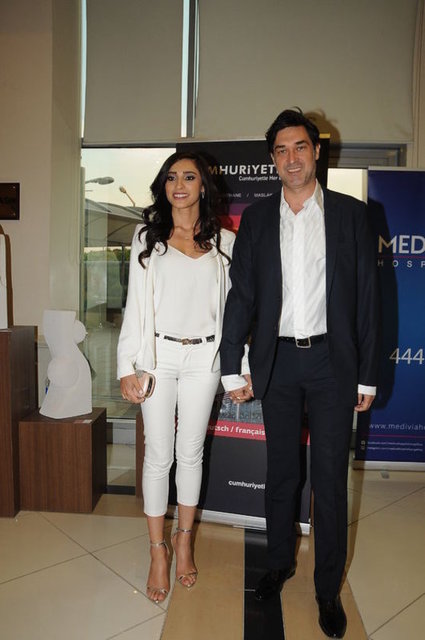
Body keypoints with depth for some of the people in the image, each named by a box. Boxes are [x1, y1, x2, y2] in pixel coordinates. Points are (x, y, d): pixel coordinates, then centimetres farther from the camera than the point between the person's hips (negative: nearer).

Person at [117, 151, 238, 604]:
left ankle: (184, 539, 33)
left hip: (203, 357, 1)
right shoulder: (147, 236, 4)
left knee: (191, 453, 12)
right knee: (158, 456, 6)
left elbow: (232, 305, 6)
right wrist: (127, 367, -5)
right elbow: (135, 304, 0)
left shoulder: (223, 242, 5)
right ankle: (158, 551, 26)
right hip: (159, 355, 0)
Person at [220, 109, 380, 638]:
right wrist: (233, 368, -3)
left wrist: (368, 375, -2)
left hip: (331, 360, -1)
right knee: (281, 471, 15)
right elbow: (241, 294, 2)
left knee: (330, 478, 7)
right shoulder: (256, 218, 5)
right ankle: (279, 563, 37)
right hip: (277, 360, 1)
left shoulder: (350, 214, 2)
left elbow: (367, 296, 1)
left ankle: (328, 588, 28)